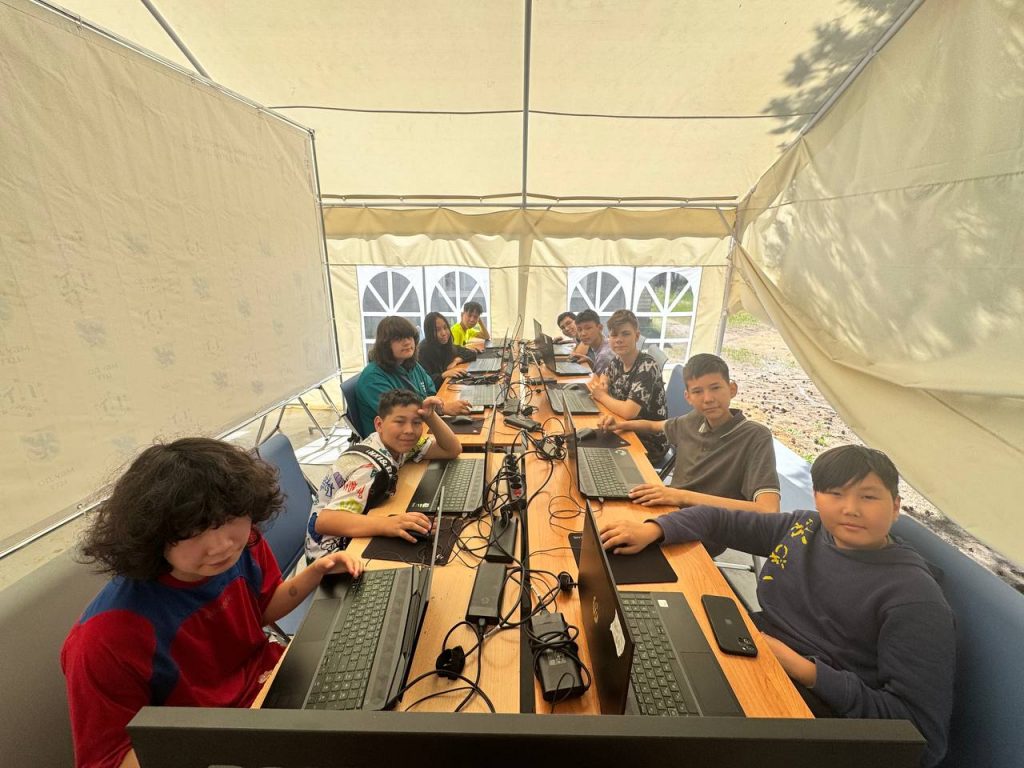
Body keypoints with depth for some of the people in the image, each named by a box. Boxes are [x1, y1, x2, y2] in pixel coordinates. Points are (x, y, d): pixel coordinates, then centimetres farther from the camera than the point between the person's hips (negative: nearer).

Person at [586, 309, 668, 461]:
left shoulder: (647, 366, -25)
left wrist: (602, 395, -17)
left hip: (651, 443, -6)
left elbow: (629, 411, -33)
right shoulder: (618, 360, -3)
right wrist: (601, 384, -8)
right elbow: (602, 379, 16)